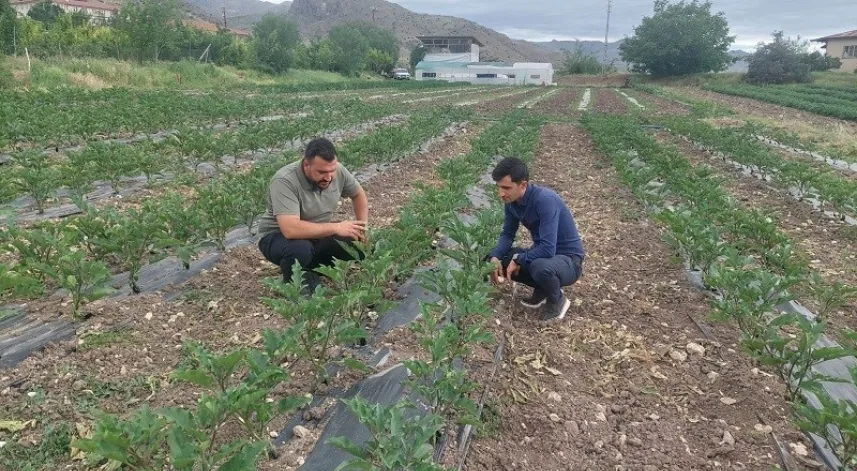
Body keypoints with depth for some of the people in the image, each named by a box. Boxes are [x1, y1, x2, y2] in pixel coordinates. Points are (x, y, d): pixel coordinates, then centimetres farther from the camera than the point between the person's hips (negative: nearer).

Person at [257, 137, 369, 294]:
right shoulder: (285, 181, -32)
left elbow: (358, 194, 7)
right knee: (300, 249, -38)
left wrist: (362, 226, -7)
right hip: (279, 236, -6)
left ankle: (314, 268, 10)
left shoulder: (338, 171, -14)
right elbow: (291, 229, -41)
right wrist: (336, 228, -35)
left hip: (319, 234, 6)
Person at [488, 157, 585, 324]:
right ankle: (542, 288, 11)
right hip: (541, 253, 8)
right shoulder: (511, 201, -7)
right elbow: (508, 234, 3)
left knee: (540, 267, -38)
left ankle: (557, 300, -4)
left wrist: (518, 260, -22)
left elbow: (548, 249, -36)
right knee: (500, 259, -7)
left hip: (568, 260, -7)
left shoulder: (545, 200, -31)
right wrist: (495, 257, -16)